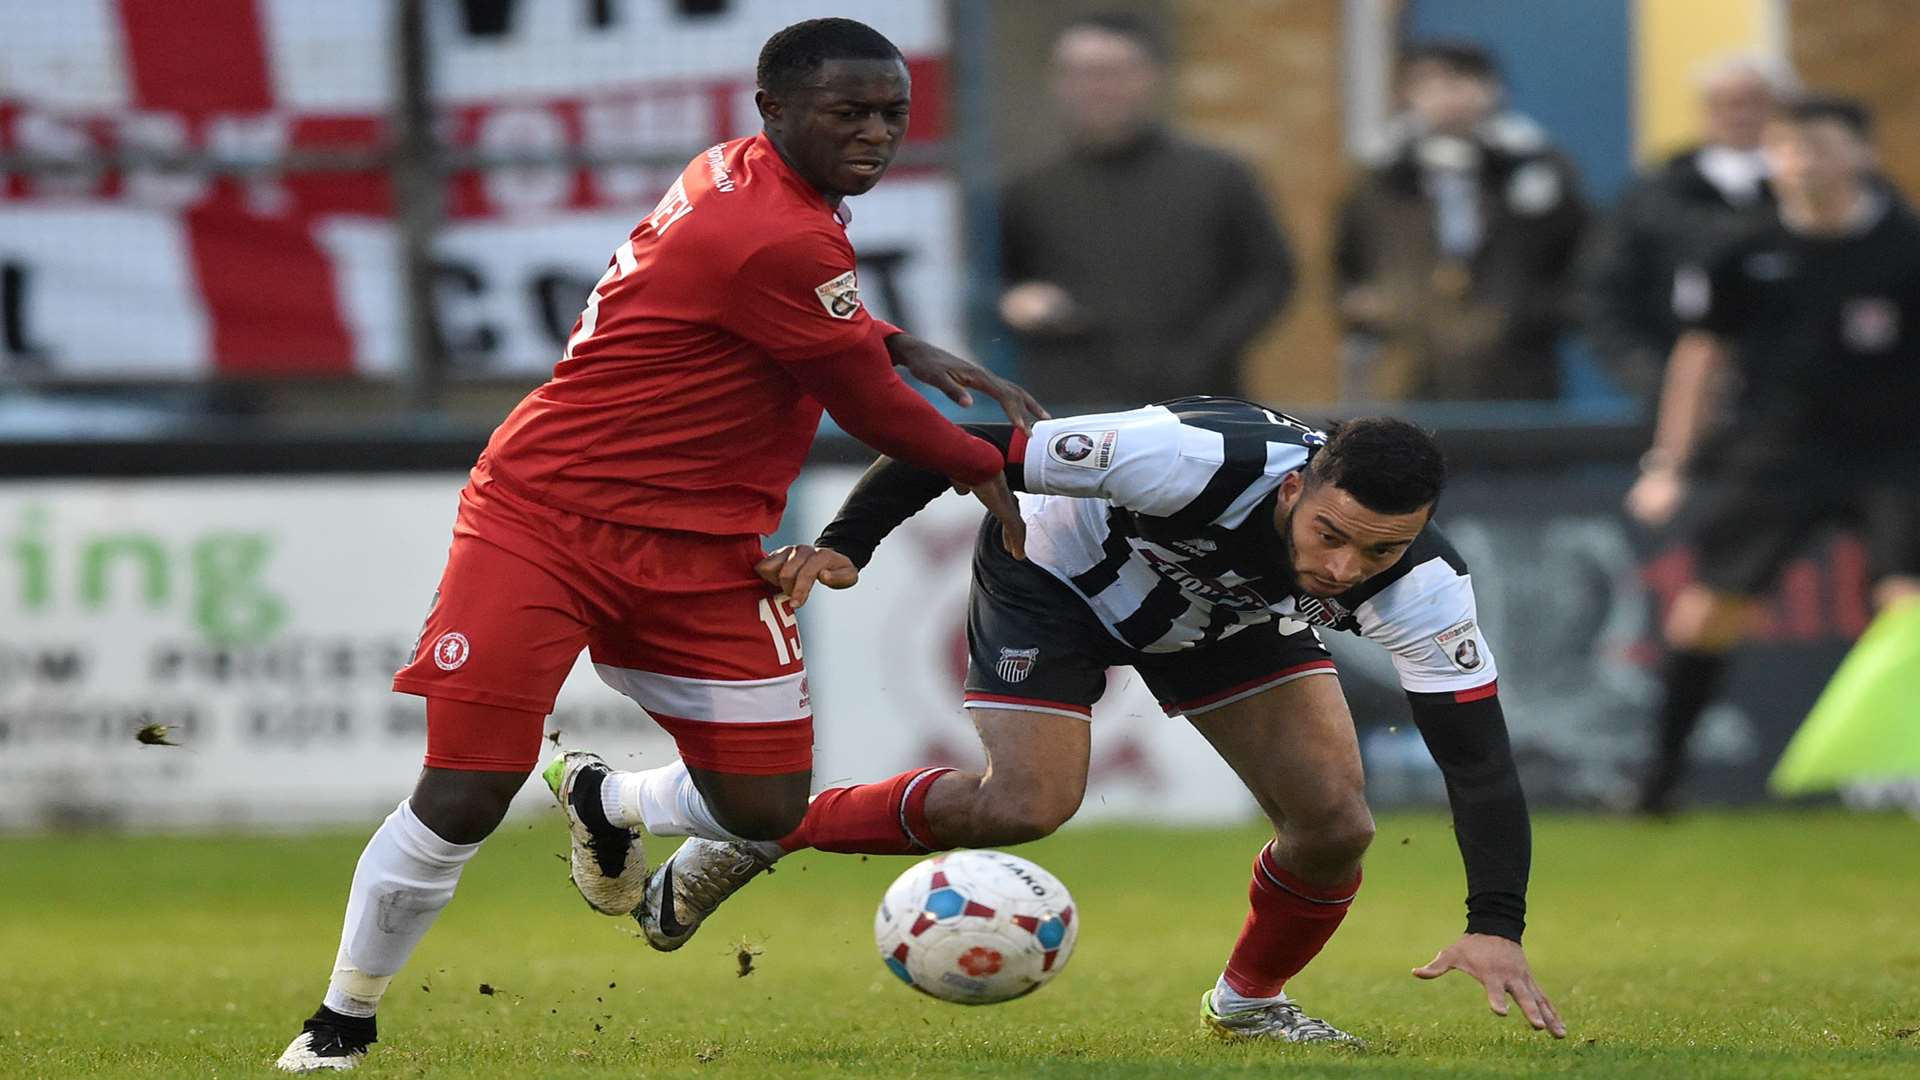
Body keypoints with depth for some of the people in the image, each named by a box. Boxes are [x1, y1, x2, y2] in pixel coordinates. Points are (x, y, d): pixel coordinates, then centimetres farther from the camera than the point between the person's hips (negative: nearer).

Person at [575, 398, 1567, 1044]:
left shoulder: (1422, 586, -33)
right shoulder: (1195, 461, -44)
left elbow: (1479, 755, -31)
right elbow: (968, 449, -36)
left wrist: (1495, 926, -43)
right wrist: (843, 545, -41)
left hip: (1232, 615, 4)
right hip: (1058, 569, -4)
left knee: (1334, 818, -11)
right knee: (1024, 803, -22)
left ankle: (1250, 997, 18)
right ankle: (767, 830, -3)